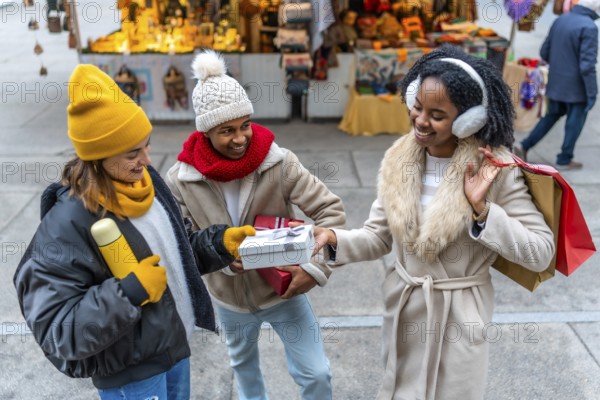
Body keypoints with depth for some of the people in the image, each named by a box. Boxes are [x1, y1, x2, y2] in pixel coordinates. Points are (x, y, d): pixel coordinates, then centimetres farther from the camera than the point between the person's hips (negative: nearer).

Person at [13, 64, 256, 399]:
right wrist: (129, 293, -31)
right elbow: (55, 331, -25)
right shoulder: (68, 223, -26)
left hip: (176, 346, 7)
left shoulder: (146, 182, -3)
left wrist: (221, 242, -5)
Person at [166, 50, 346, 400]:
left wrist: (316, 268, -28)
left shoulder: (279, 163, -23)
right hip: (229, 295, 2)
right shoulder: (181, 179, -18)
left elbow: (332, 211, -19)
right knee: (243, 362, 29)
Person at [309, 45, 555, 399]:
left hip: (458, 316, -4)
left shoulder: (495, 170, -17)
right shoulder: (399, 159, -5)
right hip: (403, 308, 4)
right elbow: (379, 236, -2)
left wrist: (481, 210, -27)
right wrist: (334, 240, -20)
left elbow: (541, 252, -17)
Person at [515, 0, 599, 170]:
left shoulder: (560, 20, 2)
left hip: (555, 83, 7)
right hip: (576, 86, -7)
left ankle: (524, 146, 18)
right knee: (574, 123, 9)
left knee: (552, 115, 22)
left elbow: (544, 52, 9)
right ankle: (564, 160, 18)